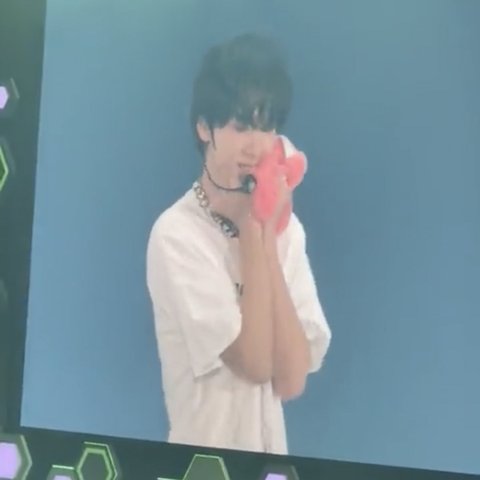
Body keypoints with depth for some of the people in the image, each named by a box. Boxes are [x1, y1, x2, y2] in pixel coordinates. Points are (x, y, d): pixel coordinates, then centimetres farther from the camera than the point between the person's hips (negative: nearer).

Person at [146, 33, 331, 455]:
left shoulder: (286, 228, -5)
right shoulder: (176, 233, -20)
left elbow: (292, 380, -14)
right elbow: (256, 364, -20)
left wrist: (268, 233, -18)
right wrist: (251, 228, -21)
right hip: (203, 445, -4)